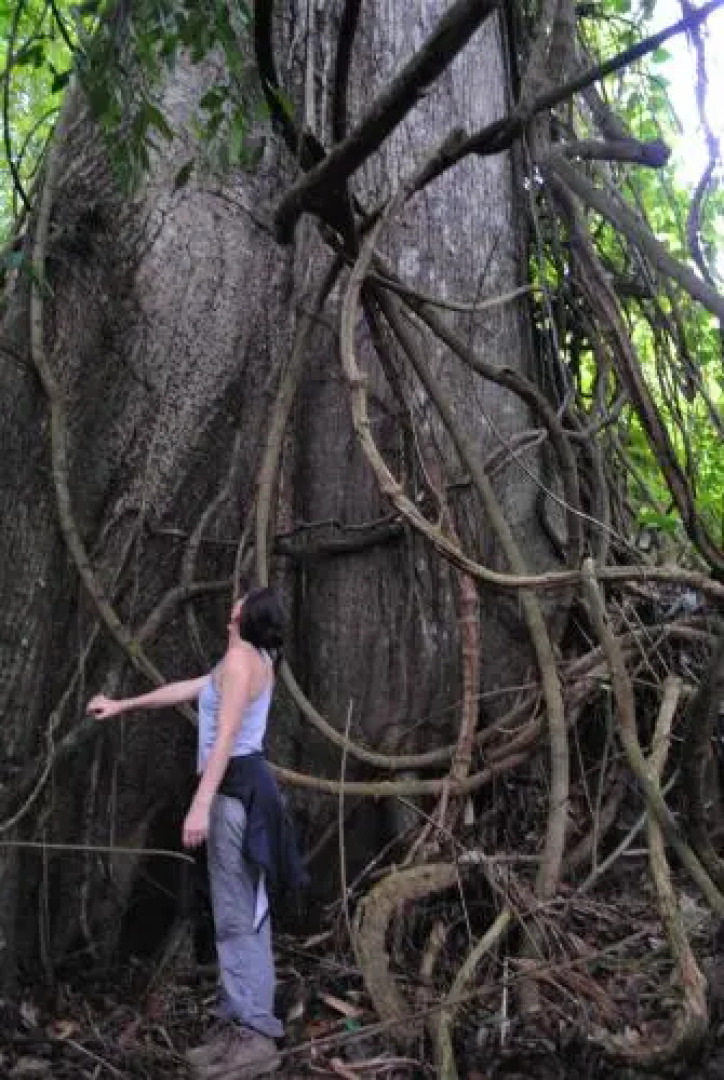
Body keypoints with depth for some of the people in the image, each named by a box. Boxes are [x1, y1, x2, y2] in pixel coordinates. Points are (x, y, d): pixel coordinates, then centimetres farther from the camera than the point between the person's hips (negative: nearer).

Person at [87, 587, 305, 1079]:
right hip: (240, 788, 10)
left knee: (237, 915, -9)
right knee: (239, 912, 11)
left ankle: (254, 1036, -6)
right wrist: (122, 705, 37)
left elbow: (226, 735, -18)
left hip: (235, 788, -10)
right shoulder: (252, 661, 20)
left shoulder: (241, 656, -9)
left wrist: (200, 803, -23)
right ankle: (239, 1023, 17)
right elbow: (183, 690, 30)